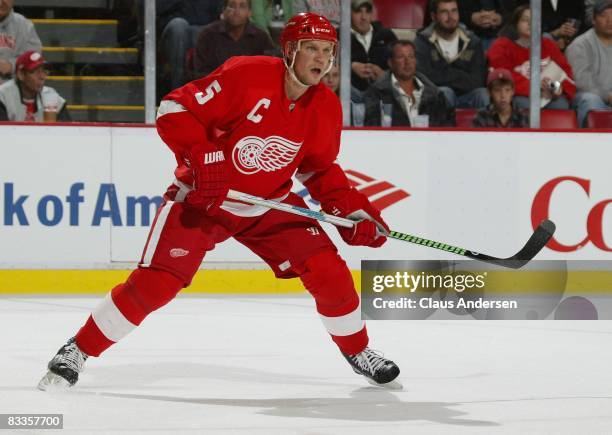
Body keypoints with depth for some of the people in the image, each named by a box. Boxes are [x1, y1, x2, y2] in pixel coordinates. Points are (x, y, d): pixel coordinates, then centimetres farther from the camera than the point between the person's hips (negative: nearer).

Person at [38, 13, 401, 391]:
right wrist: (204, 159, -30)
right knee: (154, 284, -14)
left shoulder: (327, 108, -5)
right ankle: (76, 353, 0)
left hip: (272, 205, 5)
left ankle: (358, 352, 18)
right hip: (202, 198, -5)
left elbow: (321, 169, 9)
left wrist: (356, 212, -3)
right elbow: (174, 110, -20)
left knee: (329, 271, -7)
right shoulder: (246, 76, -22)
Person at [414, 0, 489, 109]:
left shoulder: (473, 42, 5)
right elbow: (424, 77, -16)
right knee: (445, 92, -34)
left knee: (483, 94, -28)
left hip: (466, 97, 2)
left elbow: (477, 81, -5)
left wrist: (444, 77, -9)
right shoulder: (423, 42, -1)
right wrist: (458, 75, -7)